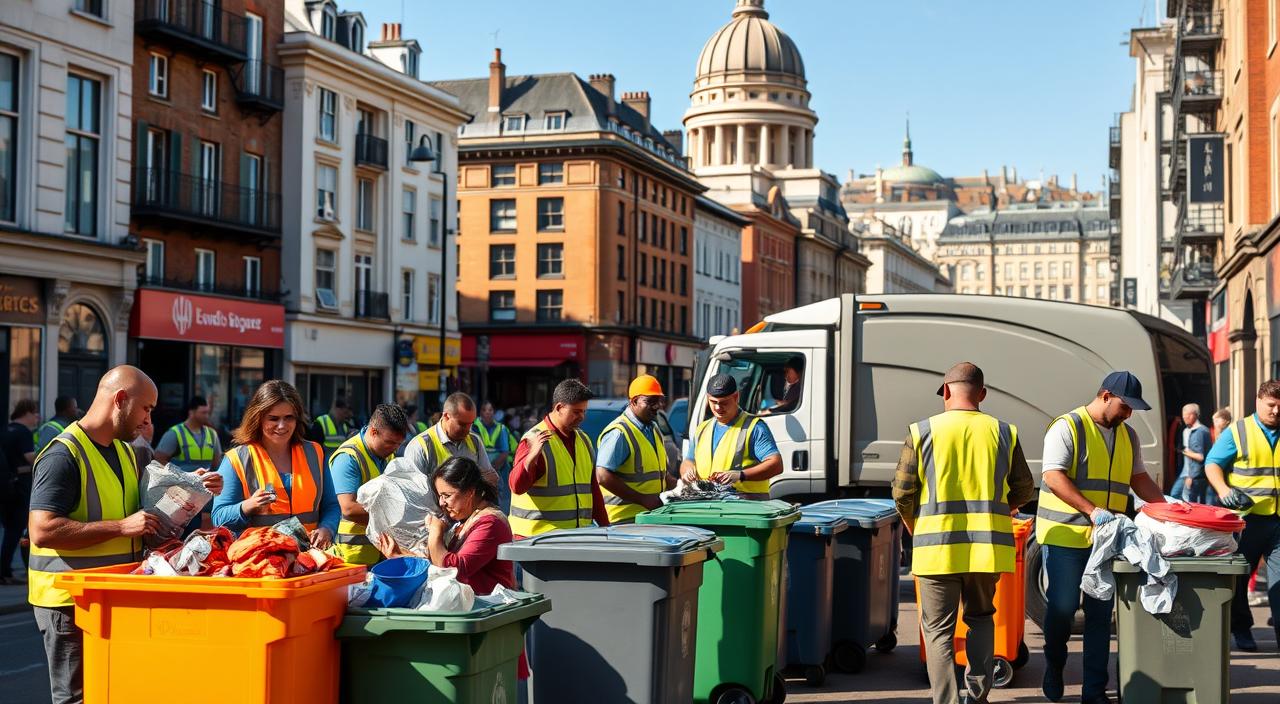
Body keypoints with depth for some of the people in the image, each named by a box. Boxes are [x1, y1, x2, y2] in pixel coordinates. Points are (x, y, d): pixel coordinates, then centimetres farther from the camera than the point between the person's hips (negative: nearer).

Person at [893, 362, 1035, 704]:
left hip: (937, 547, -2)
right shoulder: (1003, 432, 2)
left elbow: (902, 493, -3)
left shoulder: (922, 431, -4)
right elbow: (1024, 490, 9)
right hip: (988, 547, 2)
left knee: (938, 629, 7)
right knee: (981, 617, 23)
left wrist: (915, 530, 15)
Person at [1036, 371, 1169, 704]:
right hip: (1065, 535, -6)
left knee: (1100, 613, 5)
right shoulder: (1067, 427, -8)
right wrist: (1092, 510, -25)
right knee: (1063, 605, -4)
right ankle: (1054, 664, 23)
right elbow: (1053, 476, -17)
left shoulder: (1128, 436, 14)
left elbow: (1139, 479, 21)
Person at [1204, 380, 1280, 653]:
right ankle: (1241, 629, 24)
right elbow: (1212, 463, -2)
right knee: (1238, 576, 9)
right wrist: (1223, 490, -18)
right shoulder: (1238, 431, 0)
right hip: (1246, 517, -2)